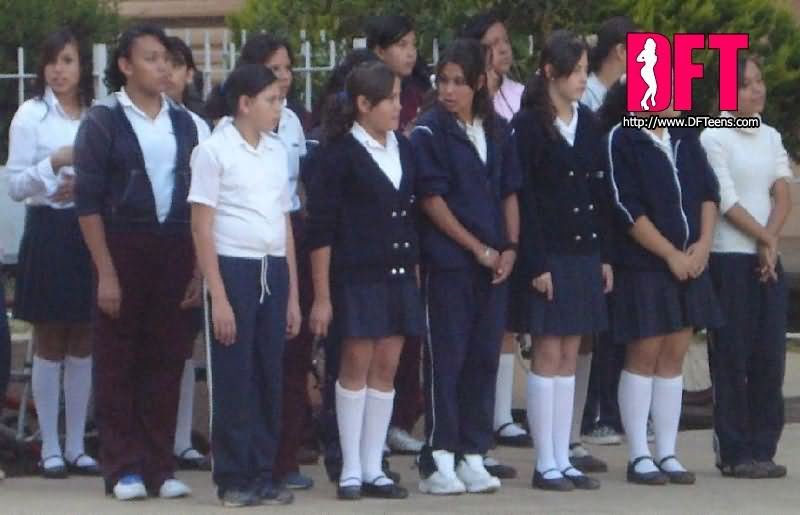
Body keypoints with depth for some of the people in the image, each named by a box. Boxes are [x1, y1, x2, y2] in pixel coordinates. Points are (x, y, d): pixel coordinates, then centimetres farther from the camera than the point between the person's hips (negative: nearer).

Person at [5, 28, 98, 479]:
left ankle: (77, 445, 15)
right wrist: (54, 163, -19)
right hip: (48, 233, -3)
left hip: (89, 233, 3)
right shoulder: (31, 116, -2)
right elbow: (15, 186, -5)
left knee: (83, 344, 8)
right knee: (50, 345, 3)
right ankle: (50, 448, 7)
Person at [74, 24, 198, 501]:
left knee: (166, 362, 4)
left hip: (175, 249, 4)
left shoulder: (182, 121, 9)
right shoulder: (104, 120, -3)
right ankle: (124, 468, 7)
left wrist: (198, 268, 5)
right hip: (123, 247, -3)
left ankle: (160, 467, 10)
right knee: (118, 363, 1)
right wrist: (105, 272, -12)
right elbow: (88, 201, -6)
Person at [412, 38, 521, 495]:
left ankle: (473, 456, 11)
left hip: (495, 262, 5)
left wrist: (510, 248, 0)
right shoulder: (430, 131, -5)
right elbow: (432, 200, -8)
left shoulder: (499, 131, 10)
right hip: (449, 262, -5)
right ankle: (439, 461, 1)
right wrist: (478, 248, -9)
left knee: (485, 357, 5)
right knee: (447, 358, -3)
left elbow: (510, 193, 13)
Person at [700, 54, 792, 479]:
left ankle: (762, 448, 9)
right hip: (730, 257, -6)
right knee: (732, 357, -4)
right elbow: (727, 202, -10)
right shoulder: (714, 137, -5)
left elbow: (783, 196, 5)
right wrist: (764, 239, -6)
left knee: (770, 356, 2)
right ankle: (734, 452, 0)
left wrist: (770, 240, -9)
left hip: (768, 257, 6)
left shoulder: (770, 137, 13)